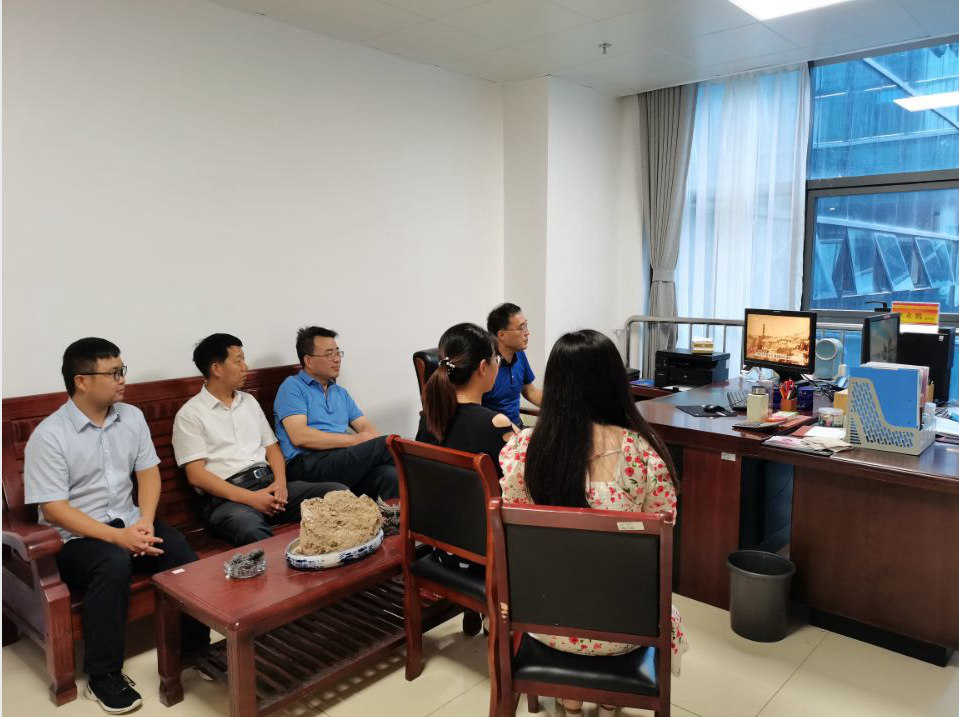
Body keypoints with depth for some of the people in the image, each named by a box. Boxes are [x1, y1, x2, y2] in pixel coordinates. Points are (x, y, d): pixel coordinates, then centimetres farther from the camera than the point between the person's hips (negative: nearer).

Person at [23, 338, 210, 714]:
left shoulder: (132, 416, 4)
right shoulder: (49, 435, -13)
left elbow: (148, 472, 6)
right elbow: (53, 509, -16)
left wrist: (145, 521, -12)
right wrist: (116, 536, -26)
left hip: (128, 522, 5)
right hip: (74, 537, -4)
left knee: (182, 552, -22)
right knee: (114, 562, -35)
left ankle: (195, 648, -3)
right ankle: (103, 676, -17)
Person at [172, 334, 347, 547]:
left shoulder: (249, 401, 21)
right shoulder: (190, 414, 1)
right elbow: (196, 475, -7)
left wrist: (280, 482, -3)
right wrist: (250, 498, -17)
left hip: (268, 483, 6)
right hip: (228, 497, -6)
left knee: (339, 492, -17)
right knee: (252, 531, -42)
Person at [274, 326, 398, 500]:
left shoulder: (341, 393, 27)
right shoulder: (292, 387, 4)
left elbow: (365, 426, 17)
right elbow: (299, 436, -11)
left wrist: (383, 446, -8)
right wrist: (354, 440, -13)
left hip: (346, 461, 6)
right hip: (306, 465, -6)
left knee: (390, 475, -30)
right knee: (382, 446, -25)